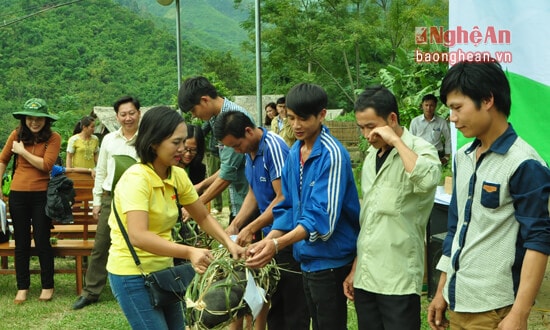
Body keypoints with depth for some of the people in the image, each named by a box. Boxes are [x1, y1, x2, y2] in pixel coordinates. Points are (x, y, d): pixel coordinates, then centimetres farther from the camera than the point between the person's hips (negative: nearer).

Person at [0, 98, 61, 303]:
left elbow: (46, 165, -18)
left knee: (42, 242, 4)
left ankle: (48, 286, 19)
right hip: (18, 194, 3)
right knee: (21, 244, 10)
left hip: (41, 195, -3)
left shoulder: (53, 138, -8)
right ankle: (22, 287, 21)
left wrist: (22, 151, -11)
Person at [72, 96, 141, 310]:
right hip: (111, 197, 3)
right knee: (100, 246, 7)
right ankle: (91, 291, 18)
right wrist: (97, 201, 10)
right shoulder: (109, 140, 8)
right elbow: (100, 172, 13)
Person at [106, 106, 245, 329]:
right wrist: (189, 252, -44)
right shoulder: (136, 179, -24)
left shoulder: (178, 176, -1)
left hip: (163, 270, 8)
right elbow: (138, 236, -35)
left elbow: (203, 217, 9)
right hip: (133, 275, -8)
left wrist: (229, 243, -9)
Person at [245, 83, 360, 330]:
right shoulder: (294, 152, 5)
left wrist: (278, 245, -33)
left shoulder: (332, 155, -19)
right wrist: (267, 241, -4)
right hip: (308, 258, 8)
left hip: (330, 260, -8)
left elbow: (322, 217, -25)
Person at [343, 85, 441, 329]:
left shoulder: (420, 150, -7)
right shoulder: (371, 156, 14)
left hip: (399, 279, -7)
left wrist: (396, 141, -21)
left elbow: (427, 180, -33)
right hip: (365, 277, 7)